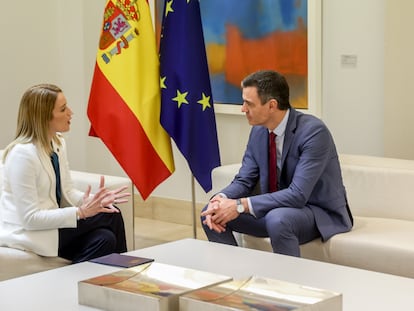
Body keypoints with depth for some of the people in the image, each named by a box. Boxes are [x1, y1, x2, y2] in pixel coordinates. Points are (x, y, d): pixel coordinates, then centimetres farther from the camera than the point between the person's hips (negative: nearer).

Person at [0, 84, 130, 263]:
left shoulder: (58, 142, 5)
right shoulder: (22, 154, -22)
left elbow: (66, 193, 9)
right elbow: (30, 218, -24)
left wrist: (95, 200, -11)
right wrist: (80, 212, -25)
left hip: (48, 221, 8)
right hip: (25, 233, -8)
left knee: (104, 239, -19)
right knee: (110, 217, -15)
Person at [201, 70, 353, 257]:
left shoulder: (313, 131, -23)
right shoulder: (258, 131, -1)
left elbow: (298, 195, -29)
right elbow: (244, 180, 3)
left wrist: (241, 205, -32)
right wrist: (220, 199, -20)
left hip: (320, 212, -7)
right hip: (276, 208, 7)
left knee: (278, 219, -37)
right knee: (210, 213, -6)